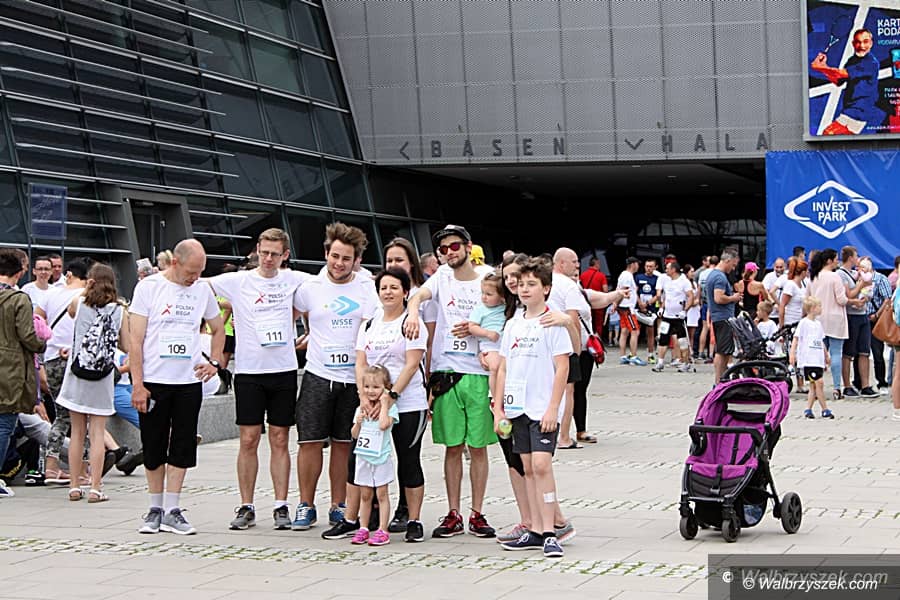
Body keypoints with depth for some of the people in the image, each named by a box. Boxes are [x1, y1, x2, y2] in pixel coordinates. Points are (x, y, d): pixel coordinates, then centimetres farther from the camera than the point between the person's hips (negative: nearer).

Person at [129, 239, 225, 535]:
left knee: (182, 448, 1)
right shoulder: (149, 286, -4)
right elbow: (135, 338, -6)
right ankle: (155, 509, 17)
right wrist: (137, 383, -11)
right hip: (153, 380, -3)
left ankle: (172, 511, 7)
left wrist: (214, 362, 8)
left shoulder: (203, 290, 8)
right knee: (154, 447, 5)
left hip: (189, 381, 3)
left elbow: (218, 329, 24)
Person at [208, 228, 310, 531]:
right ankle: (246, 507, 7)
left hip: (284, 370, 1)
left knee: (280, 440, 4)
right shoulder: (238, 282, 0)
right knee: (249, 440, 0)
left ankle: (281, 506, 8)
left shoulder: (294, 280, 5)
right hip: (249, 372, -1)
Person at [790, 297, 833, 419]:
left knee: (814, 386, 6)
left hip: (818, 360, 8)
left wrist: (826, 355, 31)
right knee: (819, 382, -13)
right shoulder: (804, 323, -5)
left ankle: (808, 409, 11)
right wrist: (792, 353, -17)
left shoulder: (818, 324, 17)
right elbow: (796, 338, -8)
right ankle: (825, 410, -8)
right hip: (808, 360, -8)